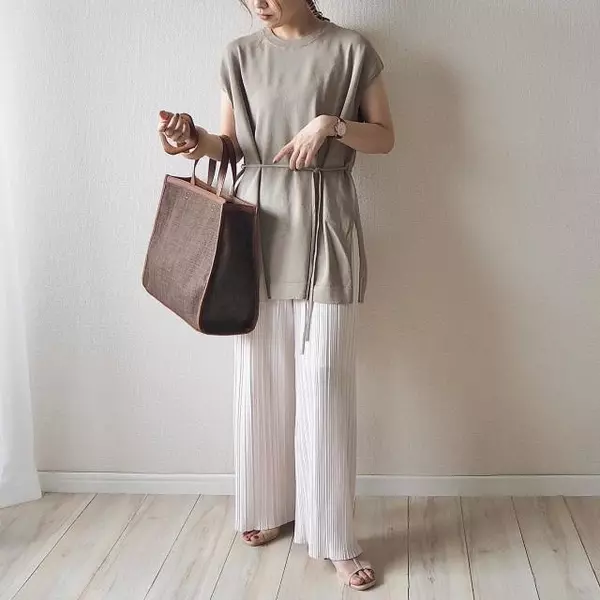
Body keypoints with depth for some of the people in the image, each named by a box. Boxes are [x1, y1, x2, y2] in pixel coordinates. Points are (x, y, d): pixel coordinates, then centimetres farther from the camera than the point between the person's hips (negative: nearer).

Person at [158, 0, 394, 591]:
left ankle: (335, 539, 6)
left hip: (324, 223, -3)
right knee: (260, 374, 8)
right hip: (256, 221, 3)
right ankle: (268, 506, 27)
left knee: (325, 378, -5)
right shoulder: (240, 54, 9)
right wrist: (196, 139, -10)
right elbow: (232, 144, 11)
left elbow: (385, 138, 5)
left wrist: (331, 124, -13)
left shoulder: (351, 49, 1)